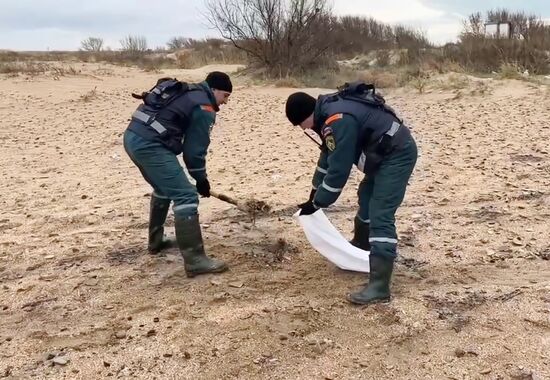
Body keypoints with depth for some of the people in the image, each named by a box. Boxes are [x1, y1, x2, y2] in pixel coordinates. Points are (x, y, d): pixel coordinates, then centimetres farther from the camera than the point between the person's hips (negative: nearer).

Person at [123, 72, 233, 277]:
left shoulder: (186, 92, 25)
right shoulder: (204, 108, -3)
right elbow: (195, 149, -3)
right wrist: (202, 180, 12)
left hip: (133, 137, 10)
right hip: (150, 145, -10)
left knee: (164, 188, 29)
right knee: (186, 196, -10)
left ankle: (156, 241, 40)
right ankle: (195, 260, -11)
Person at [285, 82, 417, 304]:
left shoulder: (338, 121, -26)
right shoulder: (329, 111, 7)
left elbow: (338, 171, -24)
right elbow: (328, 156, 19)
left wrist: (316, 204, -12)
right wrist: (315, 192, 22)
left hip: (397, 154, -11)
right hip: (386, 153, 11)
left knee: (380, 216, -16)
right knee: (366, 196, 27)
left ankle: (379, 287, -17)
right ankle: (362, 242, 52)